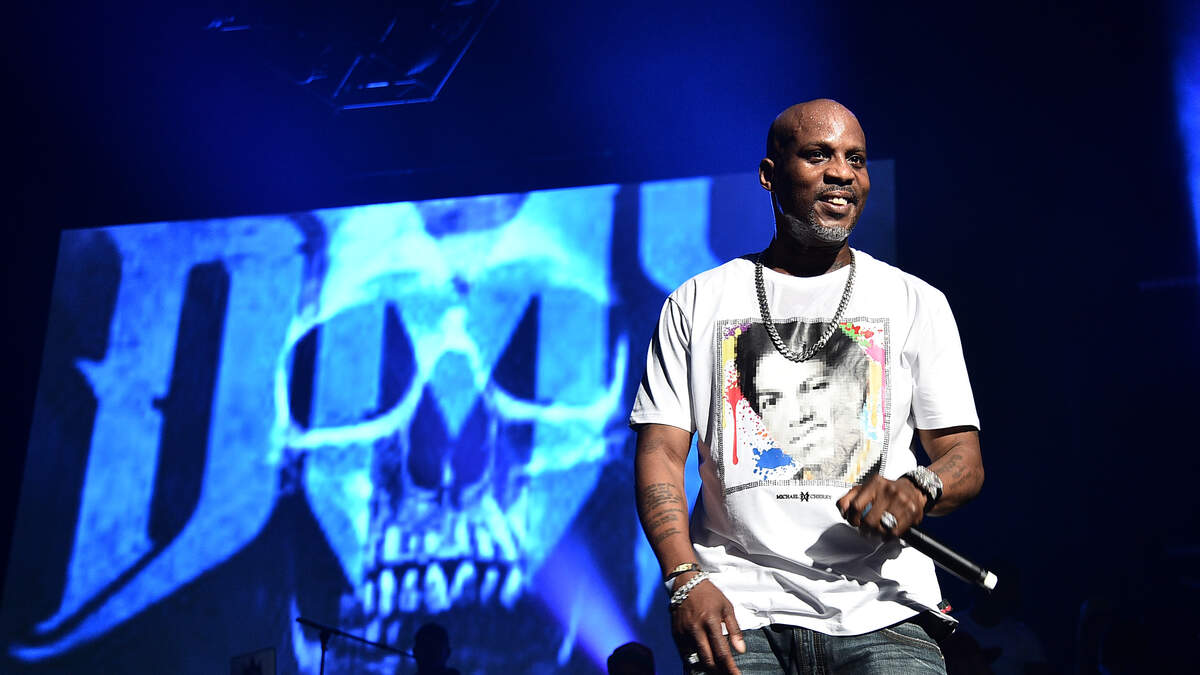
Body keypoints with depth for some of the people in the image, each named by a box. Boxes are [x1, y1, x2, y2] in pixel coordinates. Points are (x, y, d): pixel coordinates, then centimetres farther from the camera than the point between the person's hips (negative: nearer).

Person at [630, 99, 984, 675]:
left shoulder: (917, 303, 12)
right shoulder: (698, 302, 10)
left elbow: (964, 458, 10)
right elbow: (660, 450, 5)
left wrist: (917, 489, -15)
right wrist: (685, 580, -11)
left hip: (880, 610, 1)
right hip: (738, 608, 0)